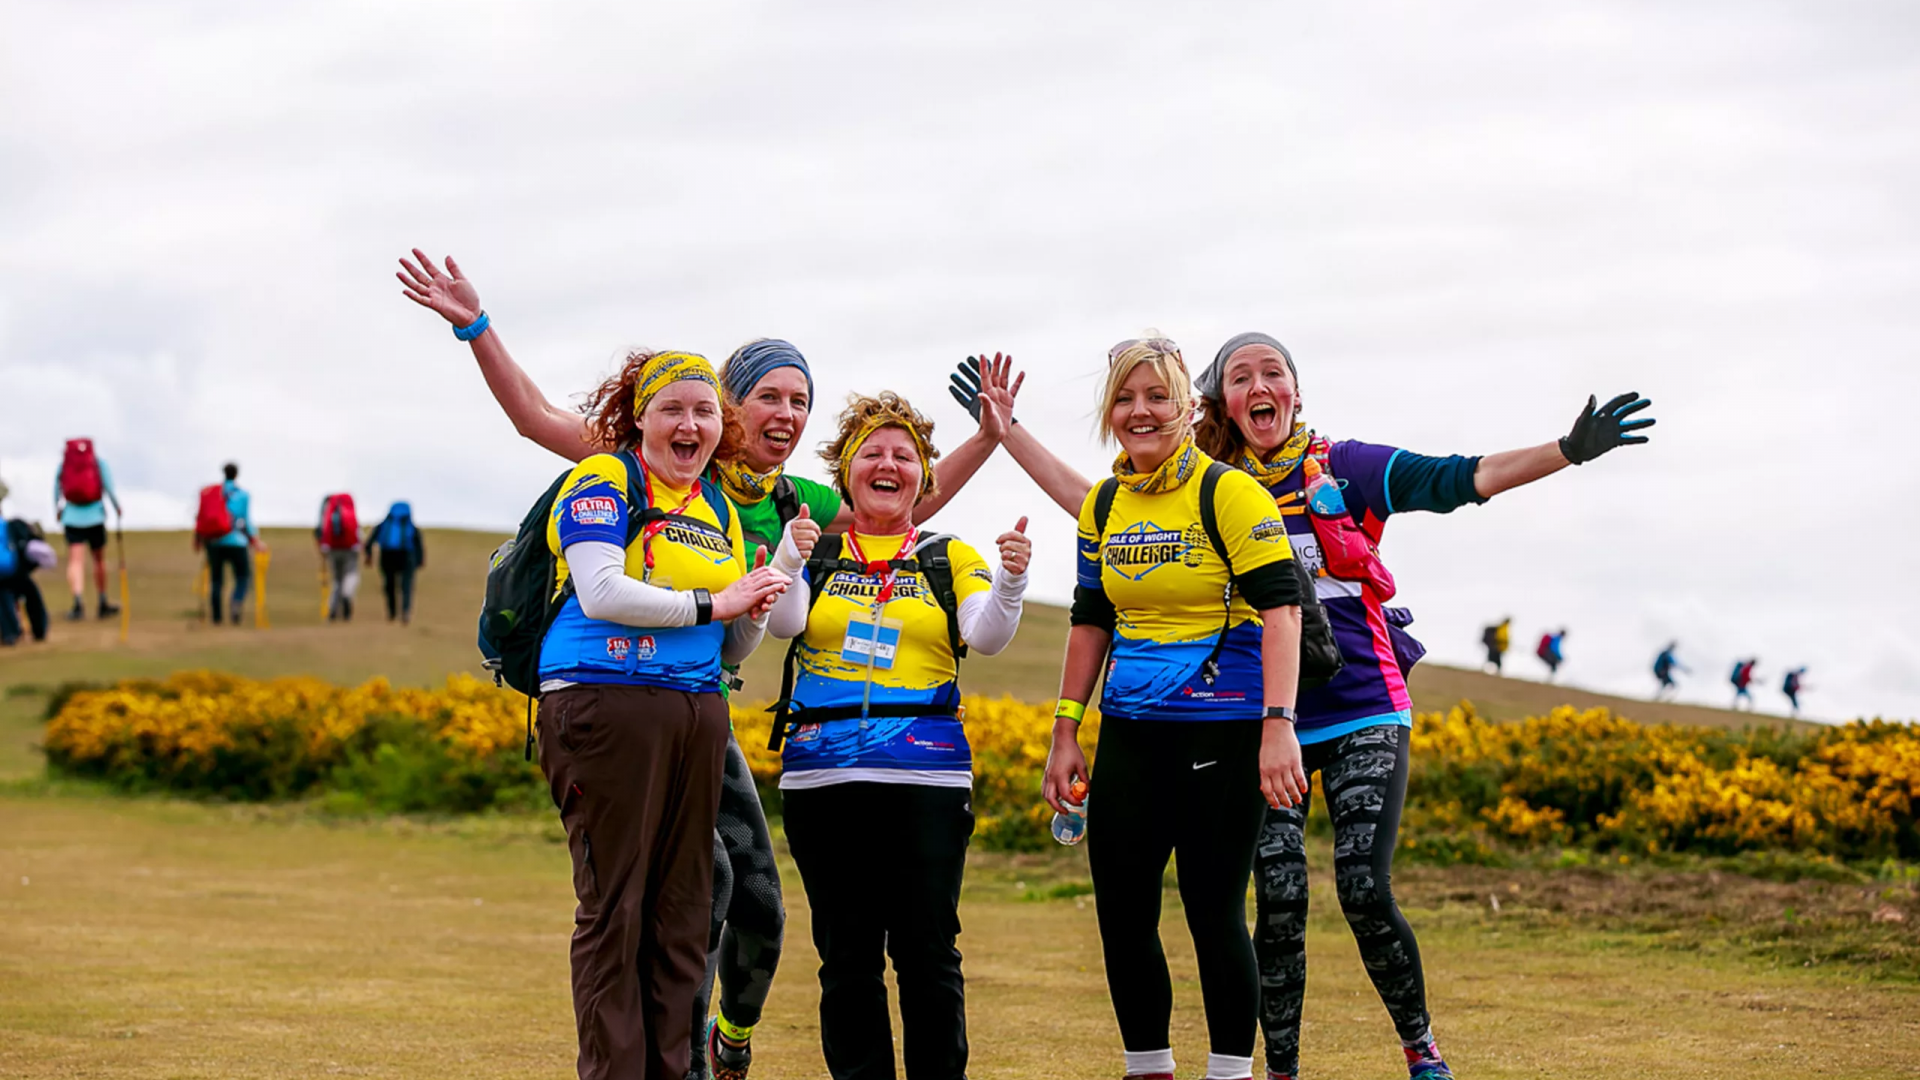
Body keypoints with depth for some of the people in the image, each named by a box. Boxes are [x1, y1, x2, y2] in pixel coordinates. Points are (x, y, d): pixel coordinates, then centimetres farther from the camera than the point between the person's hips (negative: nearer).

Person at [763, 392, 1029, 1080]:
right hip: (823, 773, 1)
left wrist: (1010, 580, -22)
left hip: (927, 775, -1)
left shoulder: (950, 560, 13)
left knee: (927, 952, -4)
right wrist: (791, 556, -21)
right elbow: (785, 622, -4)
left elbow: (985, 637, -2)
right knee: (846, 955, 3)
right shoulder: (815, 557, 14)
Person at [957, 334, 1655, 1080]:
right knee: (1278, 906, -5)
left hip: (1364, 716, -1)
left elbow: (1463, 480, -4)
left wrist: (1570, 451, -16)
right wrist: (1005, 428, 8)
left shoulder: (1345, 469, 2)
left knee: (1365, 893, -11)